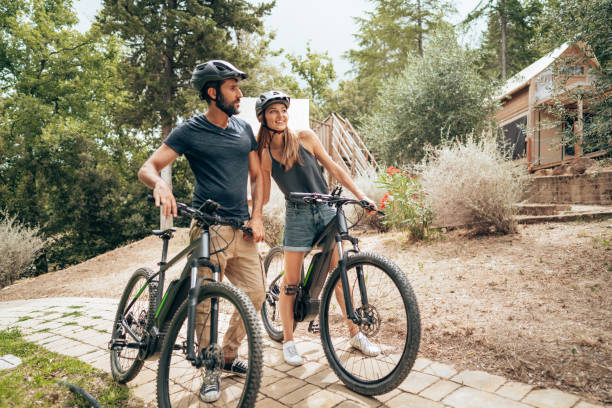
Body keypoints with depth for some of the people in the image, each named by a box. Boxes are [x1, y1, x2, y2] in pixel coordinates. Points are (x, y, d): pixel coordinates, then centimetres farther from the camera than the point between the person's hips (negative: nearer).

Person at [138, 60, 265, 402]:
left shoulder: (244, 129, 13)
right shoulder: (190, 130, -2)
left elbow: (257, 176, 15)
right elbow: (148, 168, -5)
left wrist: (257, 217, 3)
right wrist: (161, 185, -28)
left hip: (242, 227, 5)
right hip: (208, 228, -5)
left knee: (256, 293, 5)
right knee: (204, 301, -4)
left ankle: (229, 355, 28)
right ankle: (209, 370, 19)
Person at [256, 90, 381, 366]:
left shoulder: (305, 137, -2)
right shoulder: (263, 154, -2)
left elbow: (333, 169, 3)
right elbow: (263, 198, 5)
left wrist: (361, 195, -2)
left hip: (326, 211, 1)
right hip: (297, 216, -1)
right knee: (291, 281, 1)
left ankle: (356, 334, 20)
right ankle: (288, 342, 17)